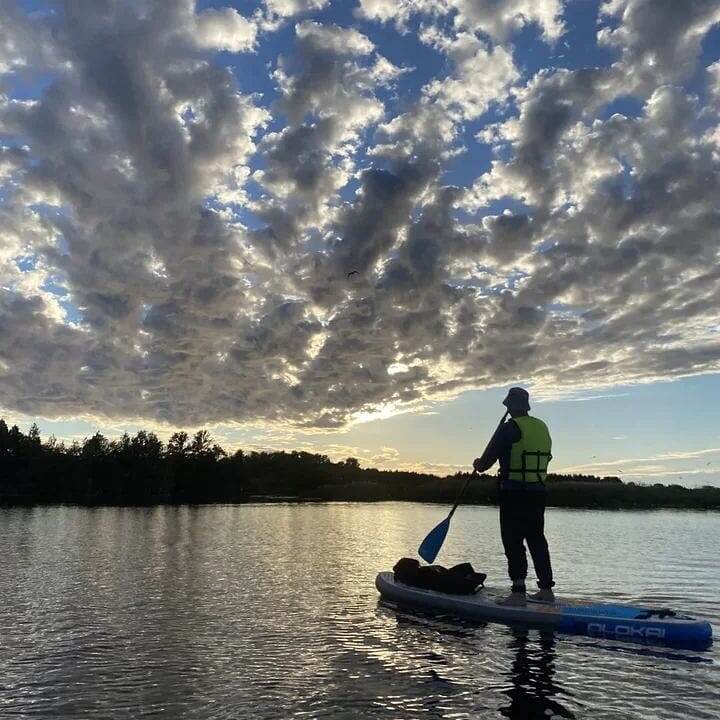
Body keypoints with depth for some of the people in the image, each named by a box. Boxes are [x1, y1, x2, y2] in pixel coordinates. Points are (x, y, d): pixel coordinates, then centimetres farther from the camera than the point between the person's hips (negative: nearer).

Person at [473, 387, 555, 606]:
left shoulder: (509, 427, -13)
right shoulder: (542, 427, 10)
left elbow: (490, 456, -9)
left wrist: (479, 465, 13)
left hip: (513, 493, -7)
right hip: (538, 492, 7)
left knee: (513, 542, -2)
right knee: (537, 539, 15)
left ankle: (518, 592, -3)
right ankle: (546, 589, 19)